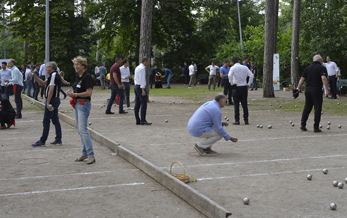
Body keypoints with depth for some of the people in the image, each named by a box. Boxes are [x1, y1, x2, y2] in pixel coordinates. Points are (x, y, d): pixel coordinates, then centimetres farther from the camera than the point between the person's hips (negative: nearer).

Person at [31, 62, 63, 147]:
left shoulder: (53, 75, -14)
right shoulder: (55, 75, 18)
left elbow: (51, 89, -21)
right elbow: (43, 83, 22)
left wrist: (48, 102, -24)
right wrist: (35, 76, 11)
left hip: (52, 100, -10)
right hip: (55, 100, 10)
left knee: (46, 121, -6)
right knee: (55, 120, 12)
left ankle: (42, 141, -3)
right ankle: (58, 140, 15)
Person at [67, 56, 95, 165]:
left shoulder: (87, 77, -14)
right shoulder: (78, 77, 13)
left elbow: (89, 93, -20)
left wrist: (75, 94, -19)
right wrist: (72, 93, 3)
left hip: (84, 104, -10)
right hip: (77, 104, 10)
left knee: (83, 129, -14)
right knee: (79, 129, 12)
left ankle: (91, 155, -13)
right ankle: (85, 153, 19)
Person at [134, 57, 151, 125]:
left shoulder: (137, 68, 17)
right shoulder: (142, 68, -13)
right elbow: (142, 79, -19)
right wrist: (143, 90, -22)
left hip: (136, 86, 10)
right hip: (141, 87, -10)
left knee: (137, 104, 8)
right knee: (144, 103, -11)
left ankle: (138, 120, 9)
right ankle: (143, 120, -16)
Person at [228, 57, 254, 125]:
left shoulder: (233, 68, -3)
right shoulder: (245, 67, 5)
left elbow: (230, 75, -21)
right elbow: (251, 75, -2)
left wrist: (231, 83, -8)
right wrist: (248, 84, 4)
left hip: (236, 87, -3)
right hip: (244, 87, 3)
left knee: (236, 104, 2)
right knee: (245, 104, 9)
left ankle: (237, 120, 0)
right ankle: (246, 120, 11)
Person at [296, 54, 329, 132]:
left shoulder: (308, 68, 13)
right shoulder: (322, 68, -3)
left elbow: (302, 78, 12)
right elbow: (324, 78, -18)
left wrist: (298, 87, 19)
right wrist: (326, 89, -22)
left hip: (308, 89, 5)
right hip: (317, 90, -5)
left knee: (307, 108, 15)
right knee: (317, 108, 1)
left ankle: (303, 125, 16)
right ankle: (316, 127, -1)